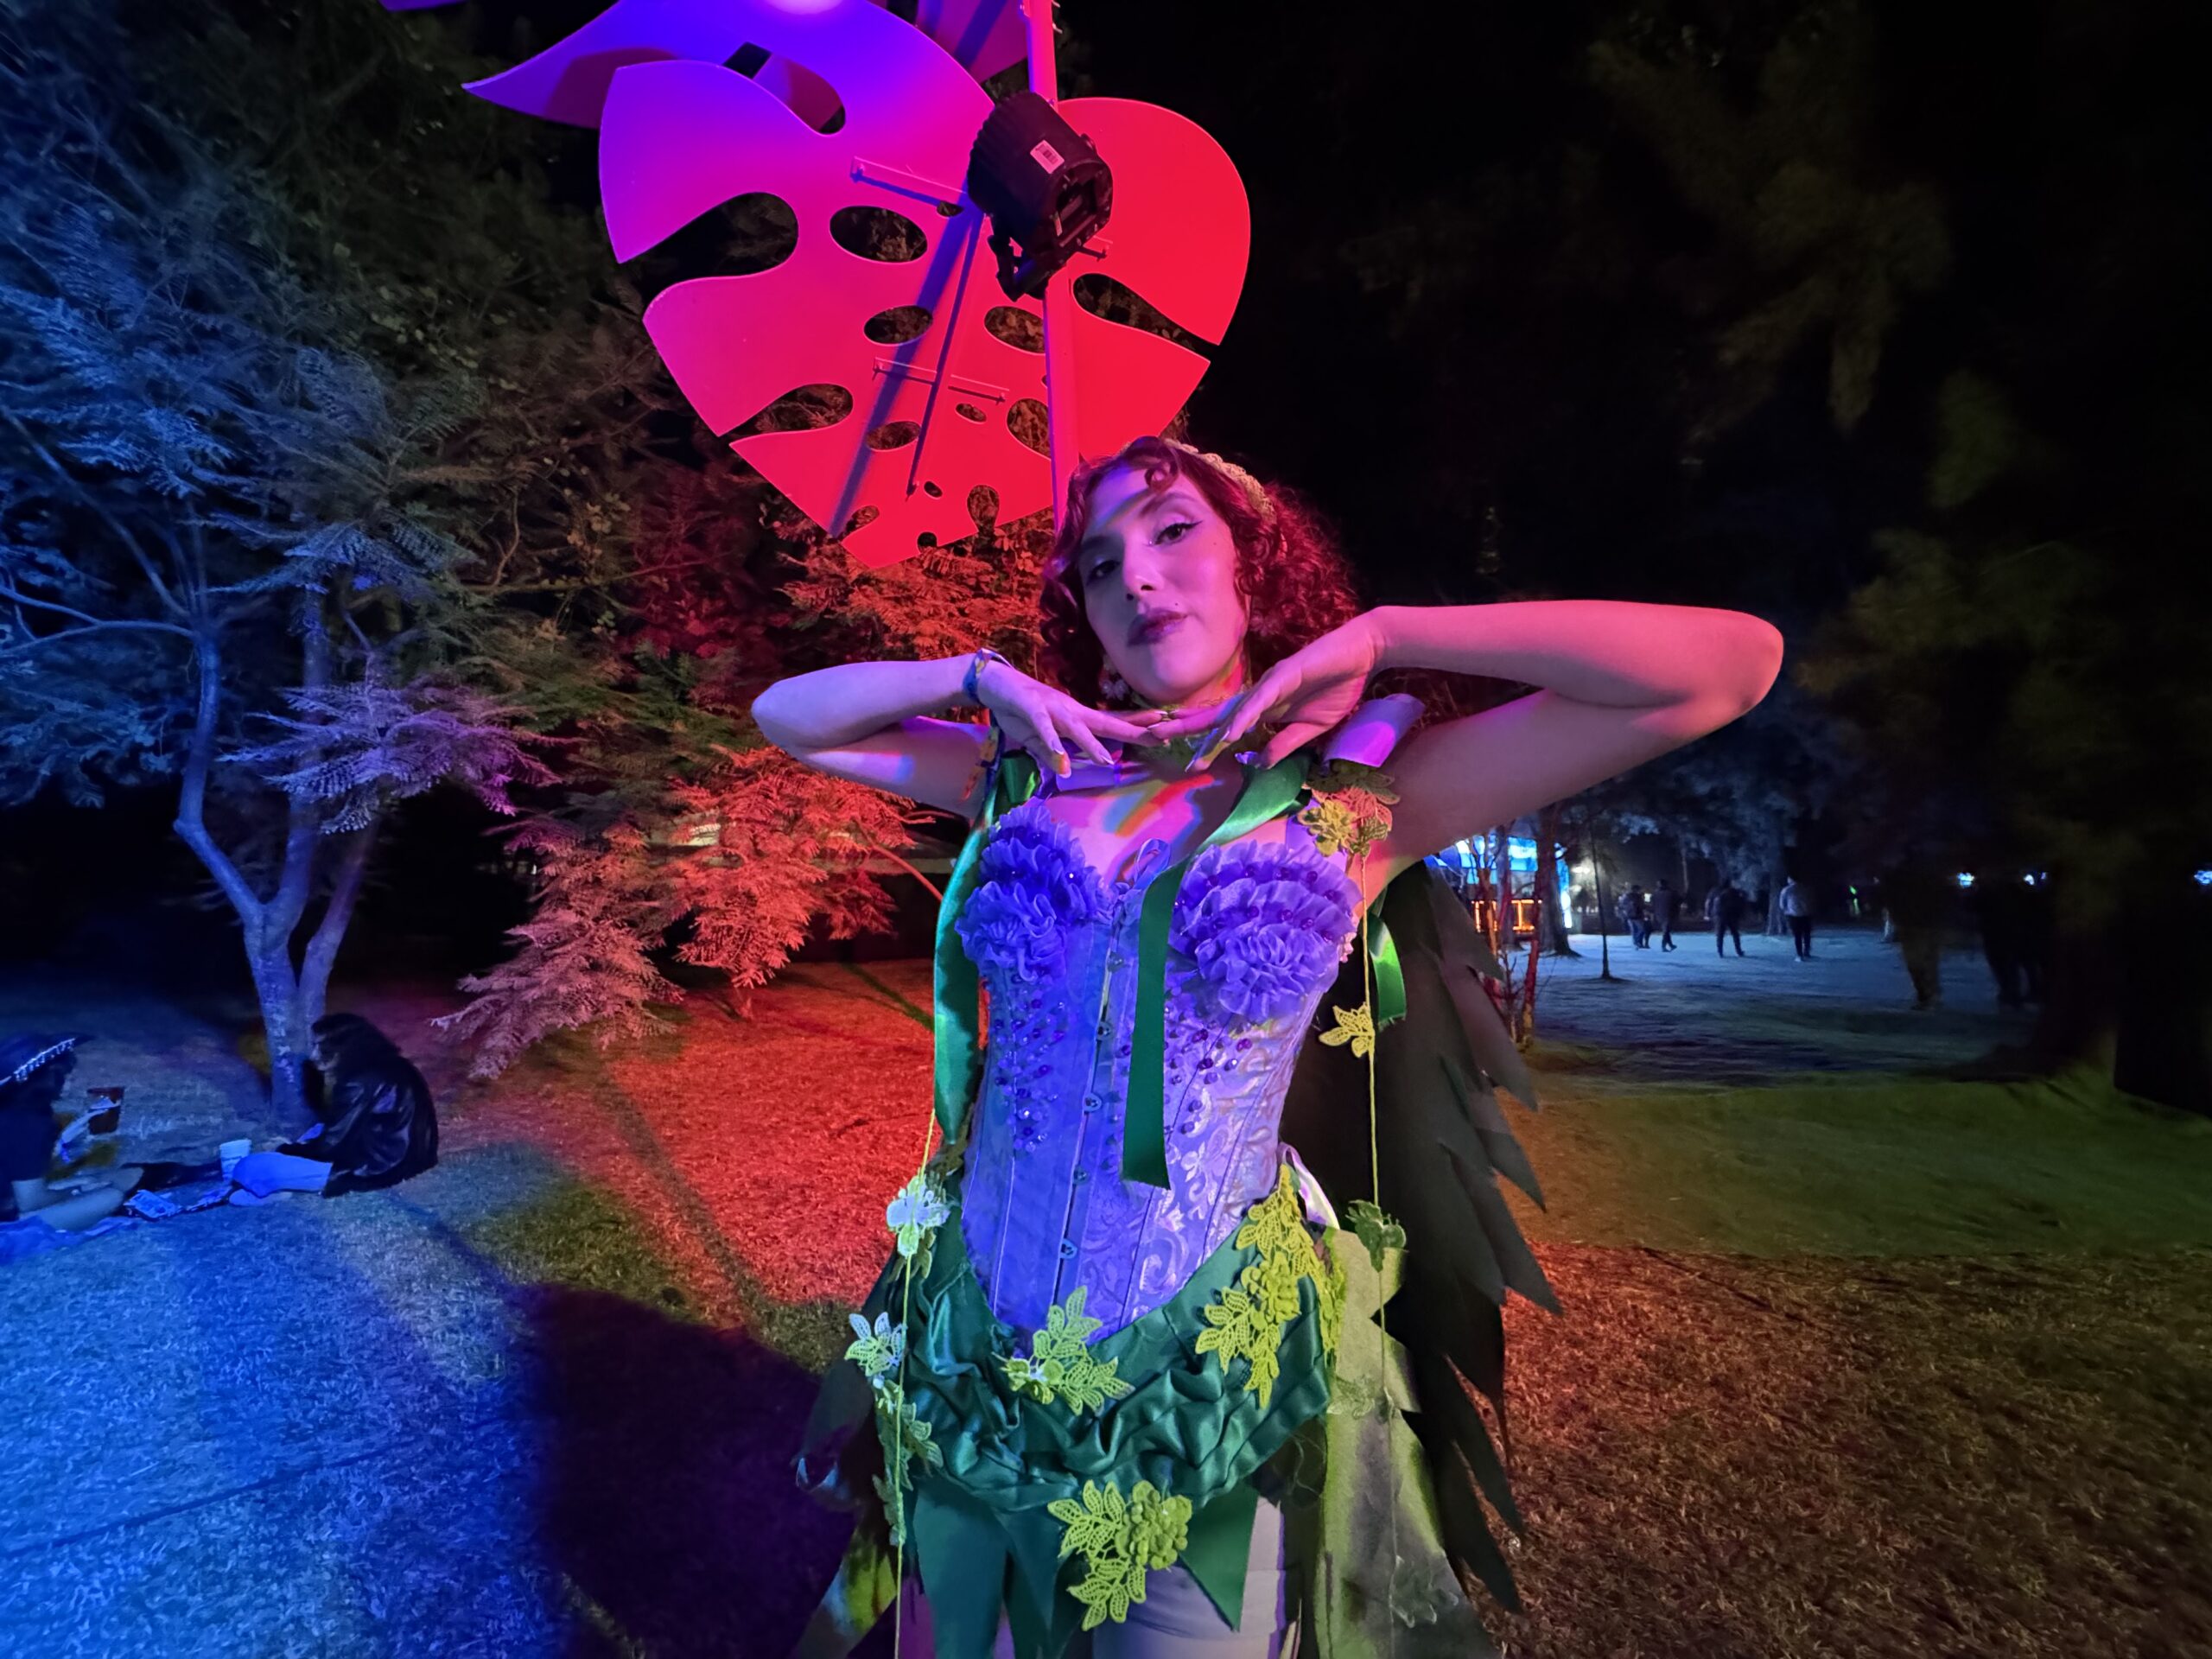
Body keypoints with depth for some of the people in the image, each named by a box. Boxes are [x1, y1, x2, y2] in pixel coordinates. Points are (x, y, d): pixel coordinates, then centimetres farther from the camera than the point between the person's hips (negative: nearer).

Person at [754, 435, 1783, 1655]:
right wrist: (983, 678, -4)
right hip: (966, 1350, 4)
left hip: (1206, 1385, -3)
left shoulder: (1356, 795, -8)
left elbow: (1734, 664, -11)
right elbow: (786, 716, 10)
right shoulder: (1030, 775, 0)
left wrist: (1377, 636, -11)